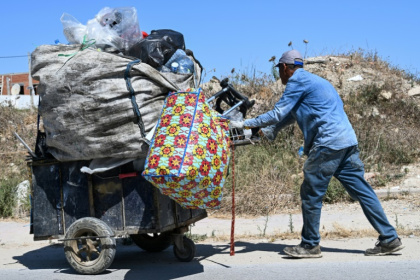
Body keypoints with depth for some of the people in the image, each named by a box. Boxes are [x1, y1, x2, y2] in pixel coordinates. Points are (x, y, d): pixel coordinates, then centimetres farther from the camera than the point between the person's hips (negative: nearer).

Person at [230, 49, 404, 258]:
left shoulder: (297, 81, -3)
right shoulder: (312, 81, 26)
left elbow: (278, 114, -8)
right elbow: (290, 114, 31)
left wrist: (245, 124, -1)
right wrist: (269, 131, 30)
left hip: (328, 144, -9)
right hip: (347, 141, 9)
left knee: (311, 194, 0)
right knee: (361, 191, 8)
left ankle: (310, 246, 7)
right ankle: (389, 239, 9)